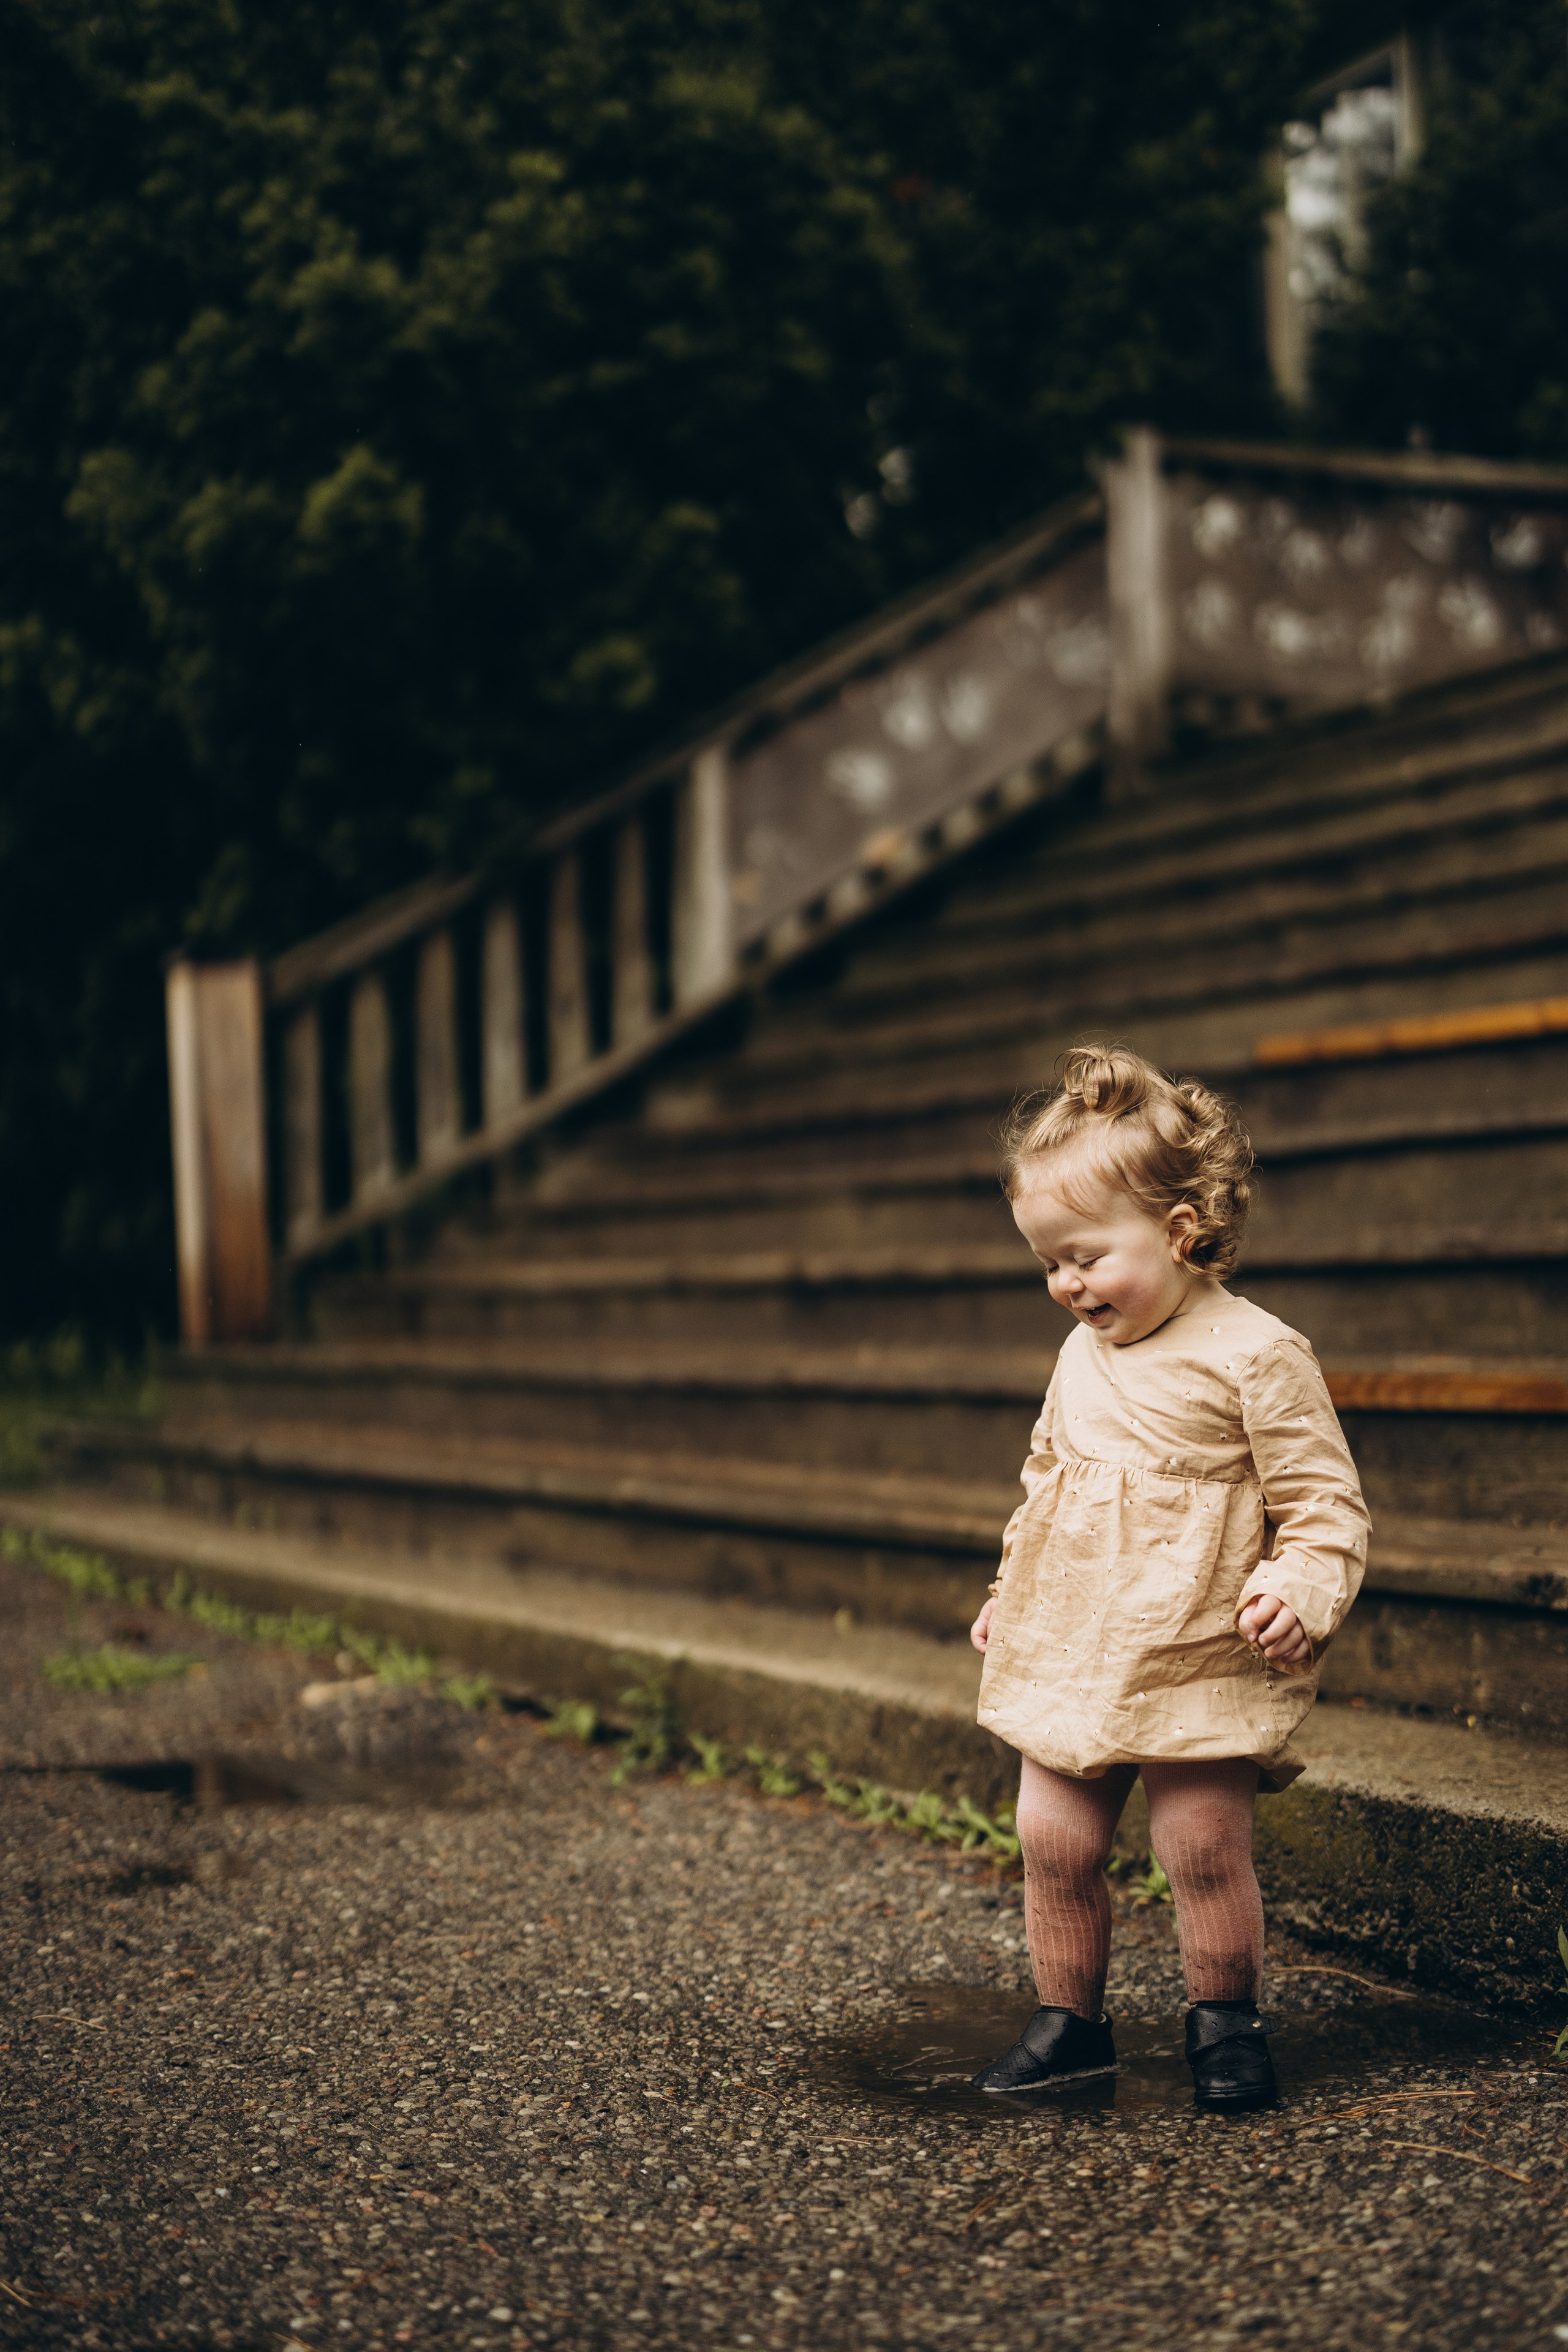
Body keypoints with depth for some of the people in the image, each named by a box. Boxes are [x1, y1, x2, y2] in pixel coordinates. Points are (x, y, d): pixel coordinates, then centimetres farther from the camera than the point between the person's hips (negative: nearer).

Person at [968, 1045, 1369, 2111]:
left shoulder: (1255, 1355, -11)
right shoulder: (1083, 1354, 10)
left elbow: (1325, 1503, -9)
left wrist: (1300, 1590, -24)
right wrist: (1011, 1594, 22)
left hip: (1198, 1662, -6)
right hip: (1069, 1655, 6)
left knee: (1204, 1845, -4)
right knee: (1054, 1839, 5)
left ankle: (1226, 2022, 19)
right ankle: (1069, 2019, 22)